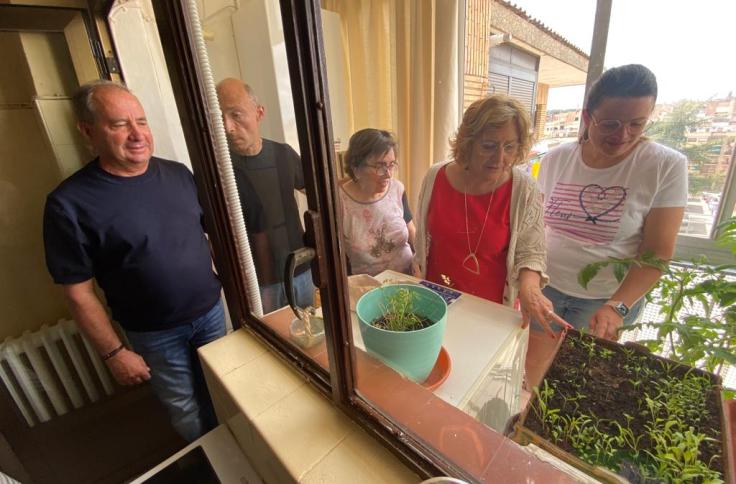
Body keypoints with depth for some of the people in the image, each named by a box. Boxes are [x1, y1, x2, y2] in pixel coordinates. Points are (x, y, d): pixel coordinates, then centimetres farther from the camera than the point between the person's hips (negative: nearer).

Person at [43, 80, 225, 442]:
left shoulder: (177, 174, -3)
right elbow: (78, 292, -11)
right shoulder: (69, 203, -16)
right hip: (156, 334, -3)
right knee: (187, 412, 18)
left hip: (211, 310, 4)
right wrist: (113, 352, -8)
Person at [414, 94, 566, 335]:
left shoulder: (524, 190, -16)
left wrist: (529, 286, -28)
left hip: (493, 308, -1)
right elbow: (423, 240, 1)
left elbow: (530, 252, -8)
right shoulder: (435, 177, -11)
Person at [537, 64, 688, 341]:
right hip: (544, 287, 3)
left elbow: (657, 254, -12)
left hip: (608, 299, -2)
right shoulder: (556, 160, -5)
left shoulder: (667, 166, -11)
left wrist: (617, 308, -23)